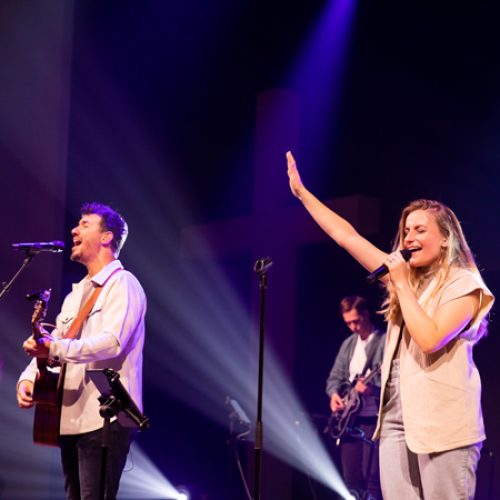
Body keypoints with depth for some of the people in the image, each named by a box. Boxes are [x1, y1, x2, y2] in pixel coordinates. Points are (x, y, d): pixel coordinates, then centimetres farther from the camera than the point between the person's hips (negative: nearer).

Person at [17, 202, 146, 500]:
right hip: (71, 418, 9)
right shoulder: (76, 294, 22)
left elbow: (112, 341, -23)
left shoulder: (123, 285, -6)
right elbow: (49, 348, 19)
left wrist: (56, 348, -33)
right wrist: (28, 378, -1)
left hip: (105, 419, -9)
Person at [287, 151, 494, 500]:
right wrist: (301, 192, 17)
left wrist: (402, 284, -11)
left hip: (442, 425, -6)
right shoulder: (403, 274, 14)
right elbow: (345, 236, 16)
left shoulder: (463, 284, -5)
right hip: (396, 421, 6)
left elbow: (429, 339, -18)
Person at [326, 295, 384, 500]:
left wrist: (373, 389, -28)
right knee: (351, 478, 6)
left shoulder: (385, 341, -5)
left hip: (373, 416, -7)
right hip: (348, 417, 7)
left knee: (372, 477, -13)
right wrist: (334, 394, 0)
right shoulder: (348, 344, 17)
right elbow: (334, 376, 20)